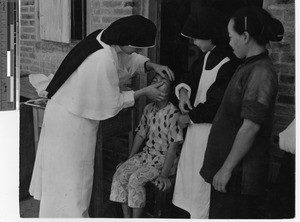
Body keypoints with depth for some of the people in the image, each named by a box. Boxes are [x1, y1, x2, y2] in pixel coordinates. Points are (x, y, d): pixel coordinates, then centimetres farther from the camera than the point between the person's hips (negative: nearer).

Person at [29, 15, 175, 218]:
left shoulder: (103, 37, -6)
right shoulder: (103, 62, -32)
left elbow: (128, 59, 14)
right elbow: (113, 103, -19)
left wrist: (152, 65, -1)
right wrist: (144, 92, -10)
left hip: (65, 111, 9)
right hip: (72, 122, -9)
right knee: (71, 173, 4)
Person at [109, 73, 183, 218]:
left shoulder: (173, 113, -18)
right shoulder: (148, 109, 5)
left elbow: (173, 146, -19)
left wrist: (163, 175, -21)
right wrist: (129, 160, 9)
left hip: (164, 158, -7)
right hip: (146, 153, 7)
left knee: (136, 179, -25)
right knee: (120, 173, -12)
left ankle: (136, 218, -12)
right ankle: (126, 217, -7)